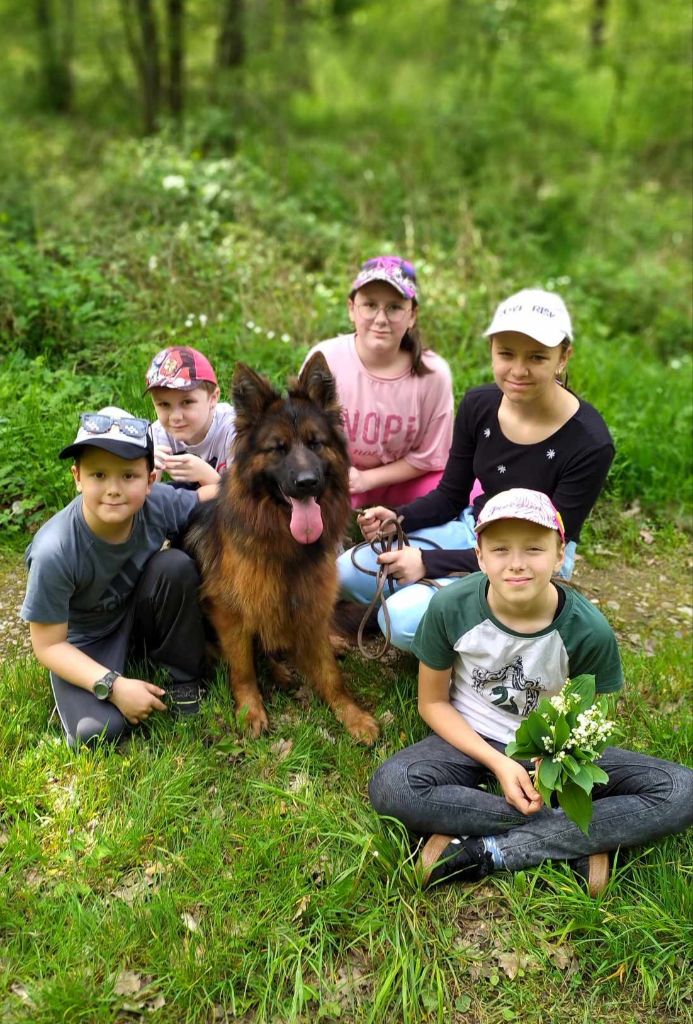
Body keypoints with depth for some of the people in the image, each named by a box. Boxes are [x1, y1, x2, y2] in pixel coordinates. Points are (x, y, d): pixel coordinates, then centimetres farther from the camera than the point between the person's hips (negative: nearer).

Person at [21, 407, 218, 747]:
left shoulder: (159, 503, -25)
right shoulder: (54, 553, -32)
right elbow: (48, 645, -21)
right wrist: (114, 686, -30)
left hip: (140, 610, 4)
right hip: (84, 642, -3)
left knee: (176, 565, -25)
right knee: (98, 730, -26)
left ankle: (183, 677, -4)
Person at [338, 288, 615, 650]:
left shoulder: (590, 444, -24)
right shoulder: (478, 405, -9)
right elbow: (450, 495, 4)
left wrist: (431, 563, -24)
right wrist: (397, 518, -17)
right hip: (471, 529, 6)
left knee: (405, 620, -25)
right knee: (350, 572, -7)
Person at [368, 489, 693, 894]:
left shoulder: (590, 630, -19)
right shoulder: (451, 607, -19)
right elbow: (433, 702, -6)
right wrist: (498, 763, -19)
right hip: (471, 740, 0)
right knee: (390, 785, -32)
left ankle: (487, 852, -23)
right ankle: (577, 843, -21)